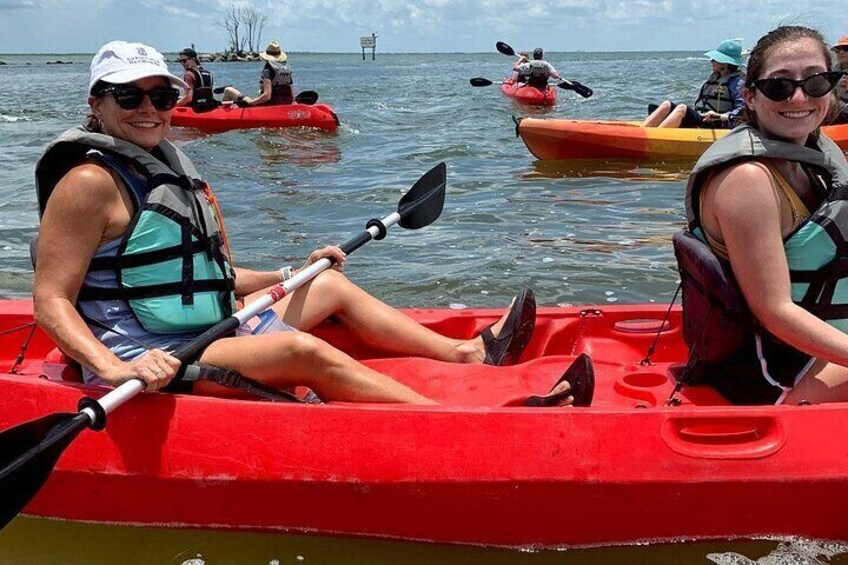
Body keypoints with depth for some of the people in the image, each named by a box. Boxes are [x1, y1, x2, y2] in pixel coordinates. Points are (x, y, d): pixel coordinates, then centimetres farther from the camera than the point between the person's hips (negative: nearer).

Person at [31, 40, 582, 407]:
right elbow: (51, 301, -19)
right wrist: (114, 370, -36)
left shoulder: (171, 169, 14)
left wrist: (292, 275, 22)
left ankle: (469, 352, 16)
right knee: (305, 351, -28)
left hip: (212, 331, 10)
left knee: (332, 286, 15)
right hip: (149, 363, -10)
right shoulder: (91, 182, -13)